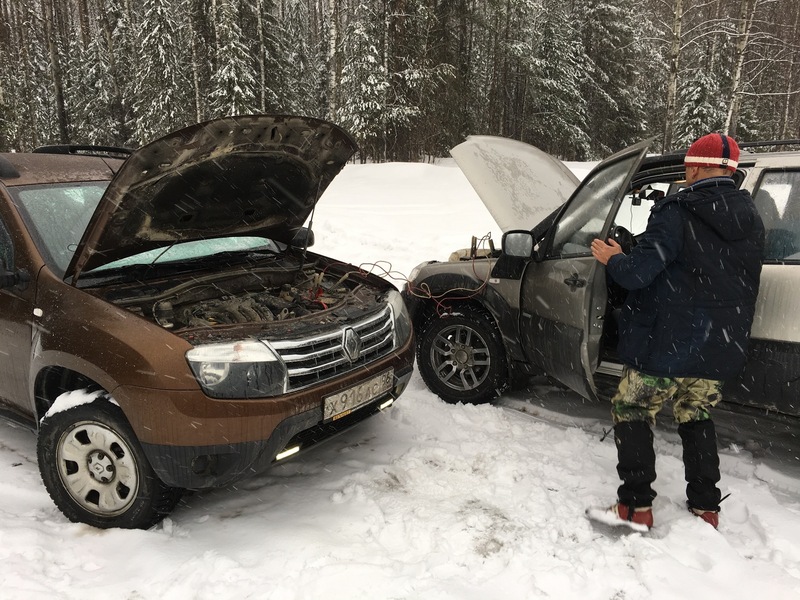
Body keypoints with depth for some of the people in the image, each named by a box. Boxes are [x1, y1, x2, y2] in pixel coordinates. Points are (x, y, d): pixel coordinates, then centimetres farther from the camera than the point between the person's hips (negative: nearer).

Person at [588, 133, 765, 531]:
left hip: (668, 346, -7)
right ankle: (706, 507, 28)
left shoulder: (677, 213, -17)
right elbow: (744, 283, 16)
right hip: (720, 349, 7)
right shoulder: (751, 219, 7)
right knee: (697, 419, 22)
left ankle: (635, 507, 9)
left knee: (631, 414, 8)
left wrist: (613, 259, -3)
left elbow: (637, 273, -22)